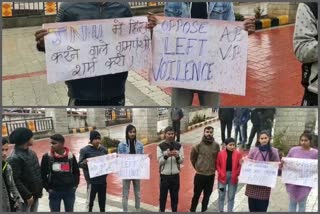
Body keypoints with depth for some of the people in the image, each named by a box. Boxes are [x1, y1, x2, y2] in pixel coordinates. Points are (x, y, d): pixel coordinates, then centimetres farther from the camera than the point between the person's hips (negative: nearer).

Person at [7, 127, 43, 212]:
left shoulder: (31, 153, 5)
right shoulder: (15, 158, -21)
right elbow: (15, 180, -22)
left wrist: (40, 188, 11)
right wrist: (27, 195, -19)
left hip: (35, 193, 8)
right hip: (25, 196, -8)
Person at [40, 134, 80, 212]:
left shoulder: (70, 156, -3)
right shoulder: (47, 157, -8)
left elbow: (76, 172, 9)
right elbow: (43, 175, 0)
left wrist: (75, 185, 3)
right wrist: (48, 188, -4)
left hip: (69, 191, 1)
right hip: (54, 192, -1)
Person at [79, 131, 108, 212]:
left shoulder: (103, 149, 6)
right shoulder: (85, 150, -9)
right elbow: (79, 164, -9)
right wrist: (84, 163, -30)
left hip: (103, 179, 5)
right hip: (92, 180, -5)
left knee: (102, 198, 16)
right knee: (90, 199, 5)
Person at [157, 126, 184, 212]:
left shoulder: (179, 146, 3)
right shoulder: (160, 146, -3)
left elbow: (182, 160, 1)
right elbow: (160, 161, -8)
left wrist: (177, 156, -20)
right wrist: (166, 156, -26)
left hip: (175, 175, 2)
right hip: (164, 175, -2)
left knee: (175, 196, 10)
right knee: (163, 196, 5)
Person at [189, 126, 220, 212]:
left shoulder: (216, 145, -4)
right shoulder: (199, 145, -10)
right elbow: (192, 157, 3)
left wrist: (214, 168, 8)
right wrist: (197, 166, 7)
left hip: (211, 175, 2)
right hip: (200, 175, -2)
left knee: (207, 195, 13)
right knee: (196, 195, 8)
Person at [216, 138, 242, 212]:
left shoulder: (238, 154, -5)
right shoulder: (221, 153, -6)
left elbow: (240, 165, -2)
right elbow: (217, 165, 0)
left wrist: (236, 174, -14)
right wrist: (221, 173, -11)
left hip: (233, 177, 0)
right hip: (223, 177, 0)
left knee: (231, 197, 10)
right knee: (221, 196, 10)